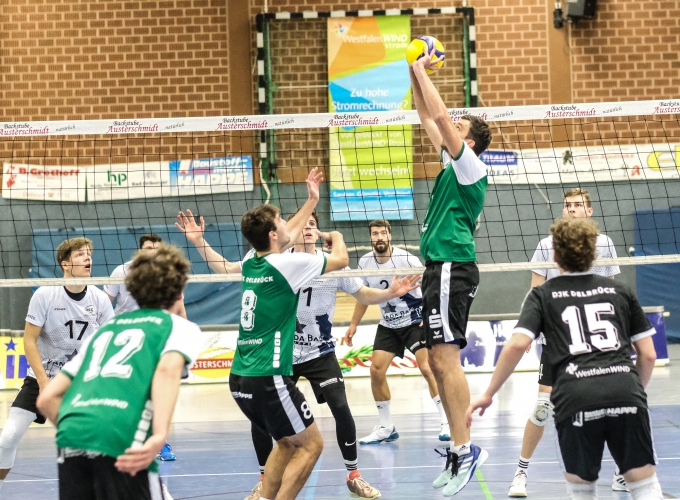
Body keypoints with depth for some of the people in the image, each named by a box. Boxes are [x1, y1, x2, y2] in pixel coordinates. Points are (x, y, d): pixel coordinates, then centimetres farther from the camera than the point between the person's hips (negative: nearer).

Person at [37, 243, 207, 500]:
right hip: (122, 447, -5)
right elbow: (168, 369, -9)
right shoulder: (182, 327, 17)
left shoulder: (106, 329, 31)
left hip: (70, 440, 5)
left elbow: (47, 398, 24)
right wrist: (160, 436, -21)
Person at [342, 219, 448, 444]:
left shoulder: (407, 259, -19)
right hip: (388, 325, 5)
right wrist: (353, 325, 14)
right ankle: (386, 428, 7)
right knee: (376, 370, -4)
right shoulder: (365, 263, -4)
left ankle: (447, 422, -9)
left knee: (427, 368, -18)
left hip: (415, 321, -5)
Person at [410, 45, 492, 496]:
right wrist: (416, 75, 19)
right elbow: (428, 119, 24)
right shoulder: (452, 164, 17)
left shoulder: (471, 165, -6)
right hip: (441, 268, 10)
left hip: (452, 268, -10)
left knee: (446, 359, -15)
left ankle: (465, 449, -16)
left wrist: (421, 72, -4)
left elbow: (440, 116, -12)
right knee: (439, 362, 8)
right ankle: (460, 448, 10)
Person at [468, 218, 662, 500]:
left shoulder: (543, 295, 15)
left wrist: (488, 394, 7)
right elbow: (648, 354, 18)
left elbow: (517, 345, 0)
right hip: (625, 391, 1)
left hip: (575, 397, -1)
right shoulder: (620, 291, 21)